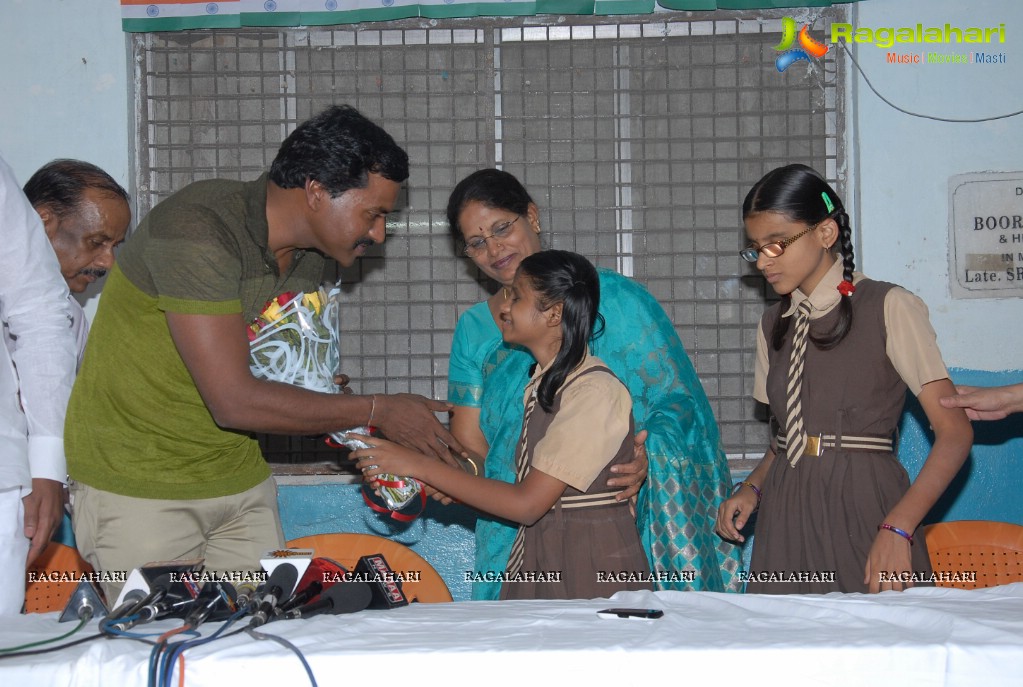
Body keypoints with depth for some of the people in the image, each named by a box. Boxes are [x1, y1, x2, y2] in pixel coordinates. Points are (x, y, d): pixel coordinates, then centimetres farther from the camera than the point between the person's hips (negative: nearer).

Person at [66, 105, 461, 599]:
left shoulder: (307, 254, 3)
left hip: (240, 479, 8)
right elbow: (235, 401, -27)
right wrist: (379, 412, -18)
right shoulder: (195, 231, -24)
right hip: (138, 483, -7)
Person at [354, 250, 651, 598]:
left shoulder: (596, 390, -15)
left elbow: (527, 504, -18)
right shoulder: (543, 385, 12)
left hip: (593, 569, -7)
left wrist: (421, 466, -14)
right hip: (538, 564, 7)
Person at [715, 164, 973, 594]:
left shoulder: (889, 308, -4)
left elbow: (954, 432, -10)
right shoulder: (774, 325, 16)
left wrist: (898, 527, -21)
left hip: (863, 509, -5)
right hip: (787, 516, 5)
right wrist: (752, 488, 0)